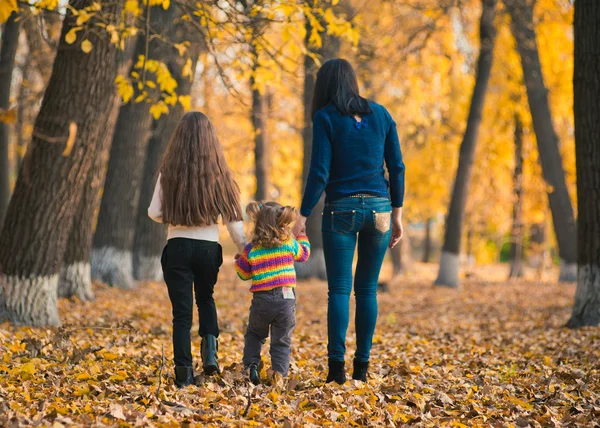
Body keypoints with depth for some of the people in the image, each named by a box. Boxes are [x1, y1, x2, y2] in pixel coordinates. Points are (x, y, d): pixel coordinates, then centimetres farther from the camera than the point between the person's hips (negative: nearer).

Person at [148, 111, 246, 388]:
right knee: (206, 299, 25)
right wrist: (245, 251, 7)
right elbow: (233, 219, -2)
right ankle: (210, 349, 2)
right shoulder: (218, 173, -2)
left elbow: (154, 213, -2)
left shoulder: (169, 172, -3)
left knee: (182, 311, 6)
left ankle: (184, 372, 2)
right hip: (209, 248, 1)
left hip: (177, 247, -1)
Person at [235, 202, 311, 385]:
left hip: (261, 300, 1)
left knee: (254, 334, 23)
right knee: (282, 340, 8)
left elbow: (243, 274, 9)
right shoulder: (289, 243, -2)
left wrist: (239, 259, 27)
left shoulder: (251, 249, -1)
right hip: (285, 298, -1)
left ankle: (251, 364, 6)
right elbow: (304, 254, 19)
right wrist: (302, 237, 37)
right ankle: (280, 373, -3)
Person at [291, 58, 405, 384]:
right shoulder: (380, 114, 9)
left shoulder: (325, 118, -2)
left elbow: (319, 172, -9)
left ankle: (337, 366, -8)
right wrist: (397, 213, 14)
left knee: (339, 289, -1)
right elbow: (397, 168, 8)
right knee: (367, 289, 10)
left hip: (341, 210, -3)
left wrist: (303, 216, -4)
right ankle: (362, 365, 10)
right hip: (379, 208, 3)